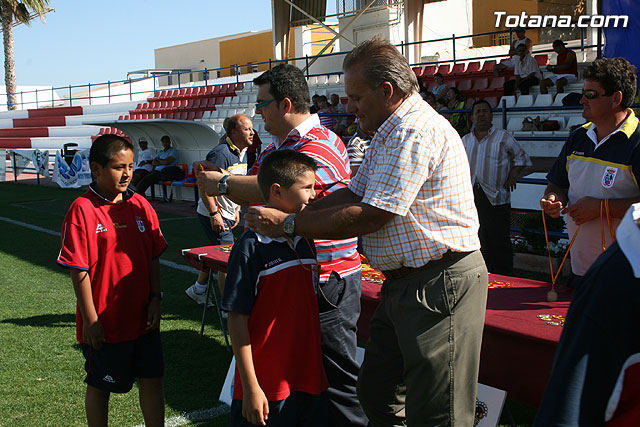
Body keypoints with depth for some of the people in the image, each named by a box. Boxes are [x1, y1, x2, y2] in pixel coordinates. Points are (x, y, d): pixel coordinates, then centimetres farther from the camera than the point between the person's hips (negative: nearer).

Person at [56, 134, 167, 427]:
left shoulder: (140, 205, 2)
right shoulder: (82, 210, -14)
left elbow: (154, 258, 8)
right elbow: (79, 271, -14)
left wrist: (155, 300, 0)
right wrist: (91, 320, -13)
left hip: (143, 319, 5)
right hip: (104, 324, -4)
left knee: (152, 381, 12)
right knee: (100, 387, 13)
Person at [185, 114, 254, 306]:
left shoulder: (243, 153, 9)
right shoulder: (221, 153, -21)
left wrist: (237, 210, 17)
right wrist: (214, 214, -25)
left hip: (227, 214, 9)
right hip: (213, 214, -9)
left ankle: (198, 289, 37)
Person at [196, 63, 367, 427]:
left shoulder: (320, 145, -16)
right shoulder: (275, 147, 16)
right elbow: (252, 195, 20)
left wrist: (224, 182, -19)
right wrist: (215, 181, 2)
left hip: (327, 283, -10)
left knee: (337, 378, 0)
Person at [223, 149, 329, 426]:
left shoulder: (306, 243, 8)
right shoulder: (252, 247, -14)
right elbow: (237, 319, -14)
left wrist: (317, 371, 15)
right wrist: (251, 387, -14)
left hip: (310, 381, 6)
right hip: (266, 388, -6)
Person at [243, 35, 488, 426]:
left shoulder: (415, 132, -19)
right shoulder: (392, 131, 17)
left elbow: (369, 217, -21)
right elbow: (353, 195, 16)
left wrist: (288, 224, -13)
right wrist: (280, 218, 5)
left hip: (439, 285, -11)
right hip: (403, 285, 11)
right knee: (377, 395, 18)